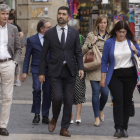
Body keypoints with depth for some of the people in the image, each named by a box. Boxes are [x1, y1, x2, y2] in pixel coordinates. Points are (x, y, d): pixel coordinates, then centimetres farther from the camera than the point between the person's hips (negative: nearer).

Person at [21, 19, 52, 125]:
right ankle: (36, 114, -6)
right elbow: (27, 57, 4)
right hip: (37, 69, -2)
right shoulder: (32, 40, 2)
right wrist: (25, 72, -1)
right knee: (37, 89, -19)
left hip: (49, 69, 2)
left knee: (47, 92, 2)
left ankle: (45, 116, 14)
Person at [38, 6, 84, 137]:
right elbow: (43, 54, 5)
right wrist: (41, 72, 0)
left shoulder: (74, 32, 6)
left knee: (68, 100, 2)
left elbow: (78, 52, 7)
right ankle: (54, 119, 15)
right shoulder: (49, 33, 3)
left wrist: (81, 68, -7)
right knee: (57, 97, -14)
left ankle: (64, 128, 12)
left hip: (69, 71, 2)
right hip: (55, 71, -1)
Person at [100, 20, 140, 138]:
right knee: (118, 100, -14)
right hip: (115, 75, -2)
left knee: (127, 101, 3)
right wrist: (103, 77, -1)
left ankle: (124, 128, 11)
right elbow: (104, 61, 2)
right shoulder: (109, 42, -1)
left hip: (130, 75, 2)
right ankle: (118, 128, -15)